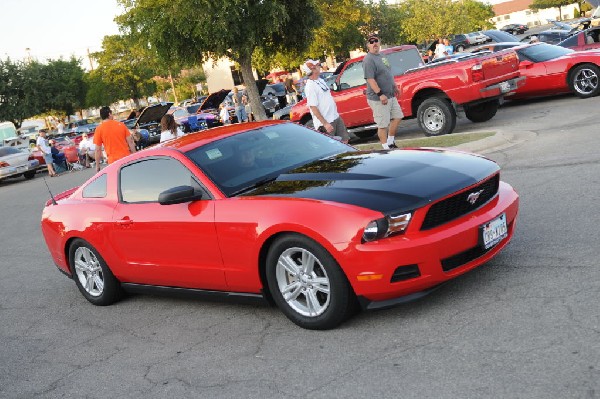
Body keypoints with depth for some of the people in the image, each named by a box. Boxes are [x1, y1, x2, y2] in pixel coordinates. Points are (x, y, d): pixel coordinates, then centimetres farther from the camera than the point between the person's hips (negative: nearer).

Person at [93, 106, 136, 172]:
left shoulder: (99, 129, -2)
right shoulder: (121, 124, 4)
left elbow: (98, 150, -3)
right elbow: (130, 142, 5)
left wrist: (97, 166, 5)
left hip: (113, 161, -2)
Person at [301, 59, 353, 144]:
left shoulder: (320, 80, 10)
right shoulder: (310, 86, -18)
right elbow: (313, 108, -22)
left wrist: (335, 114, 19)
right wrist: (325, 124, -23)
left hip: (335, 117, 9)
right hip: (325, 122, -9)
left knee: (344, 140, 13)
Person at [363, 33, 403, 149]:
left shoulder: (381, 56, 14)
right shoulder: (368, 60, -15)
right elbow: (370, 79, -24)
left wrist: (395, 87, 24)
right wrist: (380, 94, -28)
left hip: (390, 95, 10)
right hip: (378, 99, -9)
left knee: (397, 117, 14)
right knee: (383, 125, -4)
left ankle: (390, 142, 26)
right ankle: (386, 148, 5)